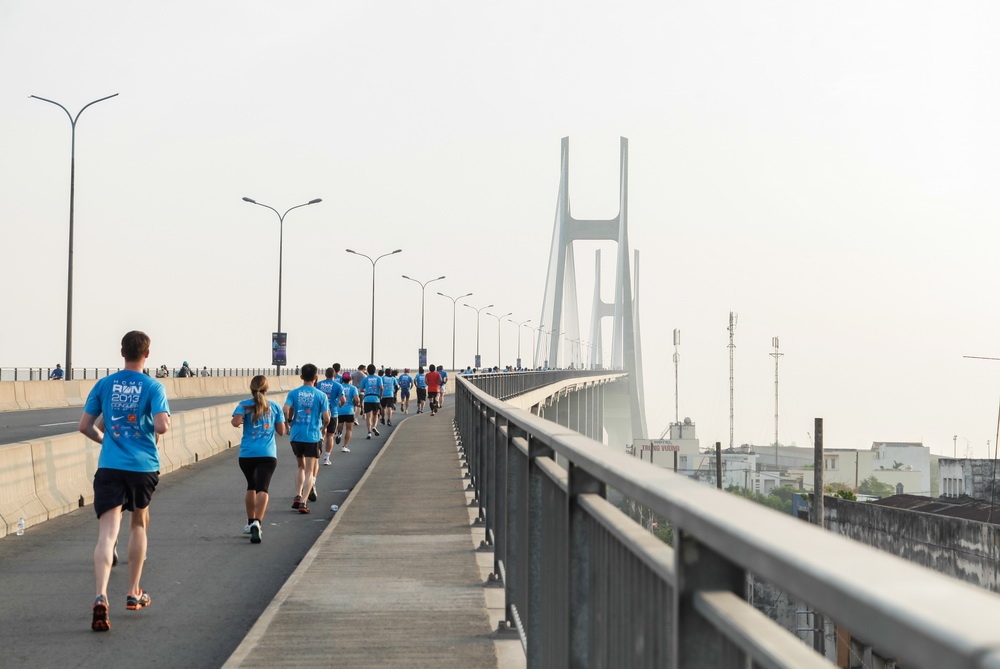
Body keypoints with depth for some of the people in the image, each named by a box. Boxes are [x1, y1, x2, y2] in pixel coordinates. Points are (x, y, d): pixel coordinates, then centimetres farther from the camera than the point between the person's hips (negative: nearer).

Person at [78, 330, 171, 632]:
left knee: (107, 533, -8)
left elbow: (85, 426, 6)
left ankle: (101, 597, -29)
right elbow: (162, 426, -16)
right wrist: (159, 431, 8)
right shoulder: (153, 387, -4)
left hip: (109, 466, 0)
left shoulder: (103, 385, 4)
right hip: (144, 466, 0)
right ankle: (133, 593, 30)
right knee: (139, 524, 23)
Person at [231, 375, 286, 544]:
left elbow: (236, 422, -16)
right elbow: (281, 430, 8)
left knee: (251, 486, 21)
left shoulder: (244, 405, 1)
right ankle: (257, 523, -29)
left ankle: (251, 522, 30)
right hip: (268, 454, -1)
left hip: (247, 454, 1)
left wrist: (240, 421, 7)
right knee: (262, 488, -9)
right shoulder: (274, 407, 6)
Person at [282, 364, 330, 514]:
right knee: (309, 470, 2)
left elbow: (286, 411, -14)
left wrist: (288, 424, 4)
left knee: (300, 466, 21)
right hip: (313, 436, -2)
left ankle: (297, 497, 11)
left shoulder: (293, 393, -1)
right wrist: (323, 428, 14)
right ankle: (303, 503, -6)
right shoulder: (321, 395, -5)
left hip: (296, 435, 2)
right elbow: (326, 418, -8)